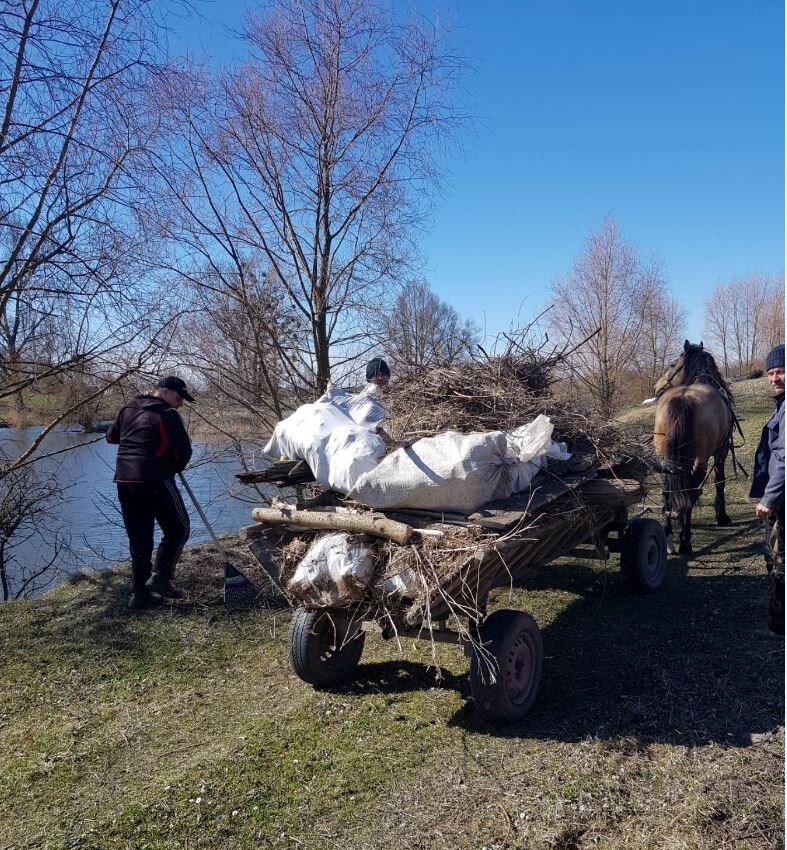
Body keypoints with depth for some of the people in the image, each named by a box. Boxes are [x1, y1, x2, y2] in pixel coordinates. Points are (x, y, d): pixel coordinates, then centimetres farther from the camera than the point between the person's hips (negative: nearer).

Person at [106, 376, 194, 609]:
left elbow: (111, 436, 28)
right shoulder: (168, 415, -6)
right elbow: (184, 451, -8)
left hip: (124, 481, 7)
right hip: (155, 481, -7)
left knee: (139, 538, 12)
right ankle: (160, 577, -6)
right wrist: (176, 467, 12)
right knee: (178, 528, 6)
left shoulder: (129, 409, 16)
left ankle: (140, 593, 13)